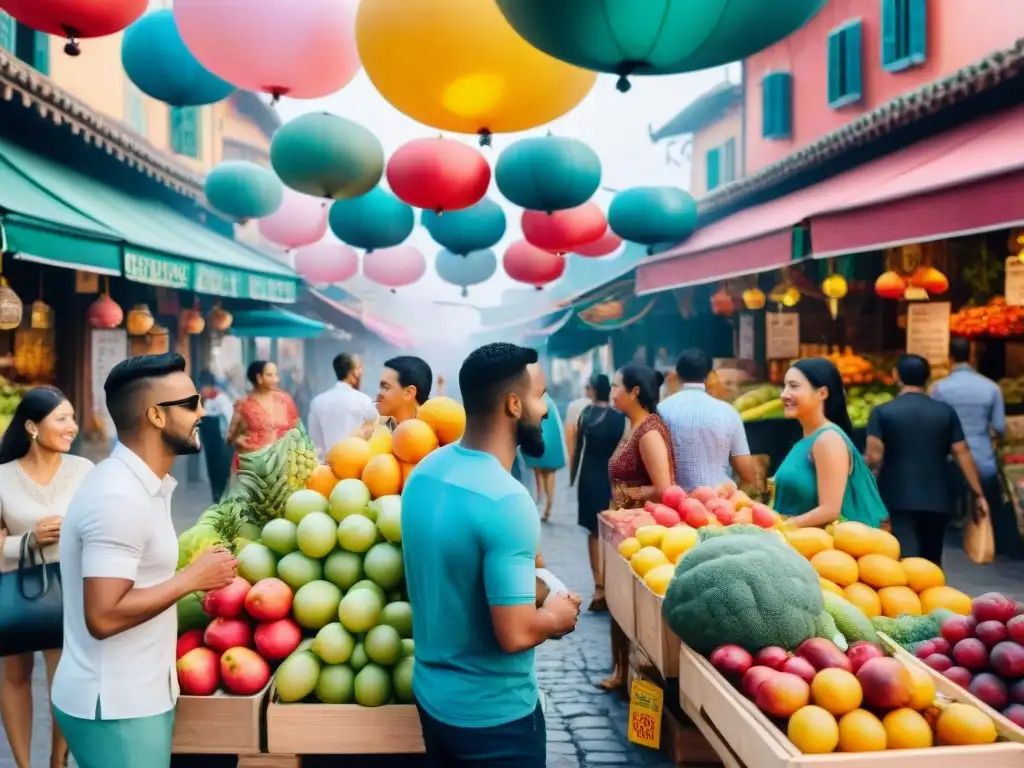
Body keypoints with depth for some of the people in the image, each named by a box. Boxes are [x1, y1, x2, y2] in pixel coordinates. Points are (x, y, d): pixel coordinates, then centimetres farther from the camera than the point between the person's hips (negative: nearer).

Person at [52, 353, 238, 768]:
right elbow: (104, 616, -27)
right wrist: (193, 578, -19)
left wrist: (192, 573, 3)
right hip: (116, 706, -9)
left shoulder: (137, 482, 7)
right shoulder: (120, 497, -23)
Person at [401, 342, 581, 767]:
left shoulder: (424, 473, -3)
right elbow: (515, 635, -29)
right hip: (494, 713, -7)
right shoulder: (507, 502, -28)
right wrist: (557, 616, -9)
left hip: (432, 694, 7)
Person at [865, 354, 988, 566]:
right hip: (936, 500, 3)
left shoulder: (882, 412, -3)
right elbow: (963, 454, 2)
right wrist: (978, 494, 8)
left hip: (896, 500, -3)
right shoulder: (945, 412, 5)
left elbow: (874, 457, -11)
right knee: (932, 563, 17)